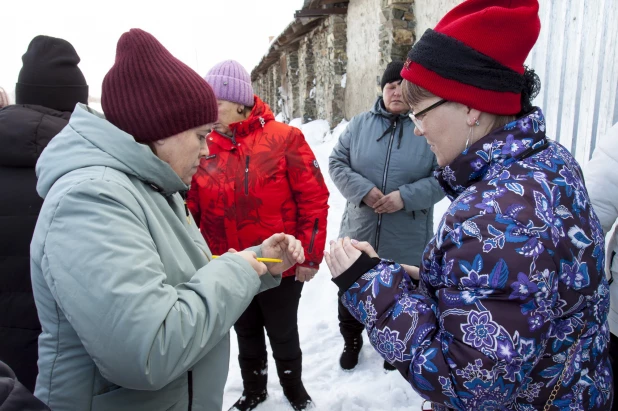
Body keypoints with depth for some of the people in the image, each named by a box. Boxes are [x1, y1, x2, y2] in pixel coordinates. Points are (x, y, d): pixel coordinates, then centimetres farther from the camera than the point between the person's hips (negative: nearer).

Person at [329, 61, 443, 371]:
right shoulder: (359, 123, 0)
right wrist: (363, 190, -18)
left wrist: (406, 197, -23)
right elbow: (336, 163, -1)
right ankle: (352, 341, 45)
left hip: (407, 240, -1)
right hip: (359, 232, 2)